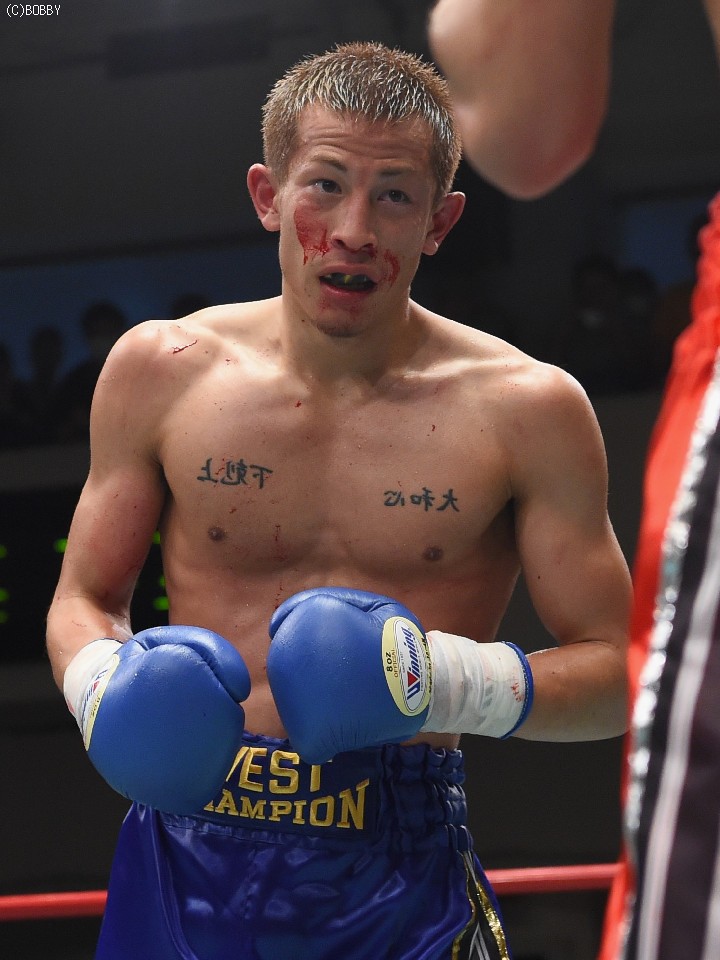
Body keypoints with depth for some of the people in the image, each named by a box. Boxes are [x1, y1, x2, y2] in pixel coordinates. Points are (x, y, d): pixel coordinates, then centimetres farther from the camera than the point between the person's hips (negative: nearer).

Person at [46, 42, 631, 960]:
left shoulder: (526, 411, -5)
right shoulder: (159, 372, 1)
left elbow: (617, 672, -1)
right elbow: (83, 600, 11)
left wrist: (457, 683, -19)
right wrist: (101, 685, -12)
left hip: (401, 882, -1)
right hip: (188, 857, 2)